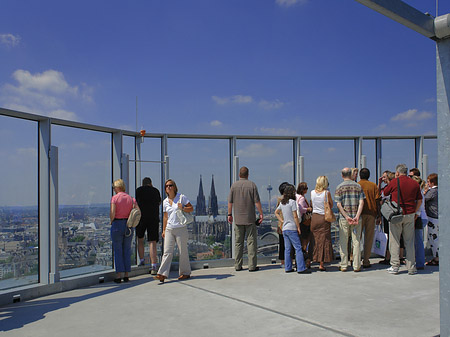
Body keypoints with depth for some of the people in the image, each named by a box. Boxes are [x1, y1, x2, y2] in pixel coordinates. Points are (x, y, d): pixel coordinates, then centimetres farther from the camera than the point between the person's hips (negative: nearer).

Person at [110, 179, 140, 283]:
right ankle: (126, 275, 12)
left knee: (117, 250, 3)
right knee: (127, 250, 10)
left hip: (117, 224, -4)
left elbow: (112, 214, -15)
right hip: (129, 226, 4)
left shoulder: (114, 198, -8)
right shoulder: (131, 198, 5)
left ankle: (118, 275, 4)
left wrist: (111, 222, 3)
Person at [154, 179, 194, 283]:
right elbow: (165, 217, 18)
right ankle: (162, 274, -8)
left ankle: (185, 273, 16)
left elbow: (191, 208, 0)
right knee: (167, 252, -4)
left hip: (180, 228, -3)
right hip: (169, 229, 3)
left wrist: (182, 208, -18)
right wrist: (164, 230, 15)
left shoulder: (181, 197, 0)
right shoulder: (165, 202, 12)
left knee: (183, 251, 3)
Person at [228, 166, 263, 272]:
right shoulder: (252, 185, -4)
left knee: (238, 242, 8)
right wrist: (261, 214, 1)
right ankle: (252, 265, 1)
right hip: (250, 219, -2)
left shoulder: (234, 185, 2)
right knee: (251, 242, 2)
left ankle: (238, 265, 11)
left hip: (238, 219, 2)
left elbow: (230, 202, 4)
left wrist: (229, 214, 13)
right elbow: (257, 202, -6)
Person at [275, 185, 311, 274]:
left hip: (284, 228, 7)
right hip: (292, 228, -7)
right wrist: (298, 227, -6)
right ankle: (301, 268, -5)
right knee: (298, 248, -4)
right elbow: (295, 216, -12)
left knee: (287, 248, 10)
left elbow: (276, 212, 22)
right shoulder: (292, 202, -11)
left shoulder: (282, 203, 10)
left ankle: (288, 268, 13)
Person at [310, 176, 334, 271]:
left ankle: (316, 258, 16)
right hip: (325, 217, -3)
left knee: (316, 239, 13)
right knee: (324, 240, 2)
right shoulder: (327, 193, -9)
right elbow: (331, 205, 3)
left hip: (314, 217, 3)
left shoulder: (312, 192, 1)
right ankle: (321, 264, 2)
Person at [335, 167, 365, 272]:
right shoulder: (358, 186, 5)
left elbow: (338, 204, -7)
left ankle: (343, 266, 8)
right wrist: (357, 216, -10)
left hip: (343, 218, -1)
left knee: (343, 242, 6)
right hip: (356, 218, 1)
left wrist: (346, 216, -9)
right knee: (356, 242, 6)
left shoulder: (339, 187, 0)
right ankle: (356, 266, 8)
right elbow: (361, 202, -5)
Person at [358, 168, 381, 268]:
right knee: (369, 238, 5)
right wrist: (379, 215, 8)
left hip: (359, 214, -1)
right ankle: (366, 261, 5)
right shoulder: (373, 185, 4)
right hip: (371, 213, 1)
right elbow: (377, 201, 1)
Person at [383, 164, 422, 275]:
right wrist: (415, 212, 19)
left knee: (394, 241, 5)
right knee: (409, 241, 10)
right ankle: (411, 267, 12)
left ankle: (395, 266, 6)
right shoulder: (415, 183, 4)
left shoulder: (394, 182, -6)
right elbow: (419, 201, 8)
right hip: (410, 215, 3)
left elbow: (384, 193, 8)